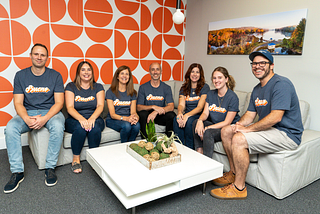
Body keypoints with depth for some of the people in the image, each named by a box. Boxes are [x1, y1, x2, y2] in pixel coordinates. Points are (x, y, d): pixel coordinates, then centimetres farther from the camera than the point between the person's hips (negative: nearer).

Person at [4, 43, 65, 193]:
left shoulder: (55, 75, -1)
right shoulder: (21, 75, 4)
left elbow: (59, 102, -7)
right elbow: (18, 103, -1)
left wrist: (45, 118, -24)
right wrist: (27, 119, -22)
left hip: (50, 112, -2)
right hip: (27, 112, 2)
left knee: (58, 126, -35)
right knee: (10, 127, -27)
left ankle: (50, 168, -20)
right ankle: (17, 172, -16)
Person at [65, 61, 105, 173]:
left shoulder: (98, 87, 8)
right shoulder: (71, 86, 4)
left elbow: (100, 106, -5)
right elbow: (69, 107, -8)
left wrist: (92, 118, -26)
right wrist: (81, 119, -28)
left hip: (94, 119, 1)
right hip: (75, 119, 0)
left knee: (95, 127, -33)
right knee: (80, 127, -34)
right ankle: (76, 159, -15)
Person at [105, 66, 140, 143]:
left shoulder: (132, 93, 9)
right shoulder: (110, 92, -2)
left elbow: (133, 111, 2)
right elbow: (112, 114, -9)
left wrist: (135, 117, -24)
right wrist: (126, 118, -28)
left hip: (128, 119, 3)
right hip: (113, 120, -3)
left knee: (137, 125, -31)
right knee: (126, 125, -34)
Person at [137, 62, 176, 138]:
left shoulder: (166, 88, 1)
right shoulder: (143, 87, -1)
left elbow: (171, 106, -13)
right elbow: (138, 107, -9)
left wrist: (156, 112, -30)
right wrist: (153, 107, -27)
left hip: (161, 115, 1)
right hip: (148, 114, 0)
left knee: (172, 115, -28)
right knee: (142, 114, -33)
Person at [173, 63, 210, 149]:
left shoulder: (205, 87, -2)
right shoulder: (184, 88, 13)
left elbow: (200, 107, -12)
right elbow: (181, 104, -1)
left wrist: (187, 115, -29)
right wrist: (179, 113, -27)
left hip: (199, 115, -3)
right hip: (187, 115, 3)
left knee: (189, 121, -35)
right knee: (176, 119, -29)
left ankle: (189, 149, -18)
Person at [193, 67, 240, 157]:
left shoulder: (232, 97, -13)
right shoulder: (210, 94, 7)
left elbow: (227, 122, -16)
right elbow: (205, 113, 1)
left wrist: (207, 128, -23)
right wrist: (200, 120, -23)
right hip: (214, 124, 6)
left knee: (208, 133, -32)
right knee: (196, 123, -19)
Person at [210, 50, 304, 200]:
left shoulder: (281, 84, -18)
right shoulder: (257, 89, 13)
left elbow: (275, 117, -27)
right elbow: (250, 114, 13)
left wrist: (247, 129, -23)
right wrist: (239, 124, -9)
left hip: (286, 134, -10)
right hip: (268, 128, 10)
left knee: (239, 139, -28)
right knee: (226, 131, 3)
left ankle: (239, 188, -13)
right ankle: (234, 173, 12)